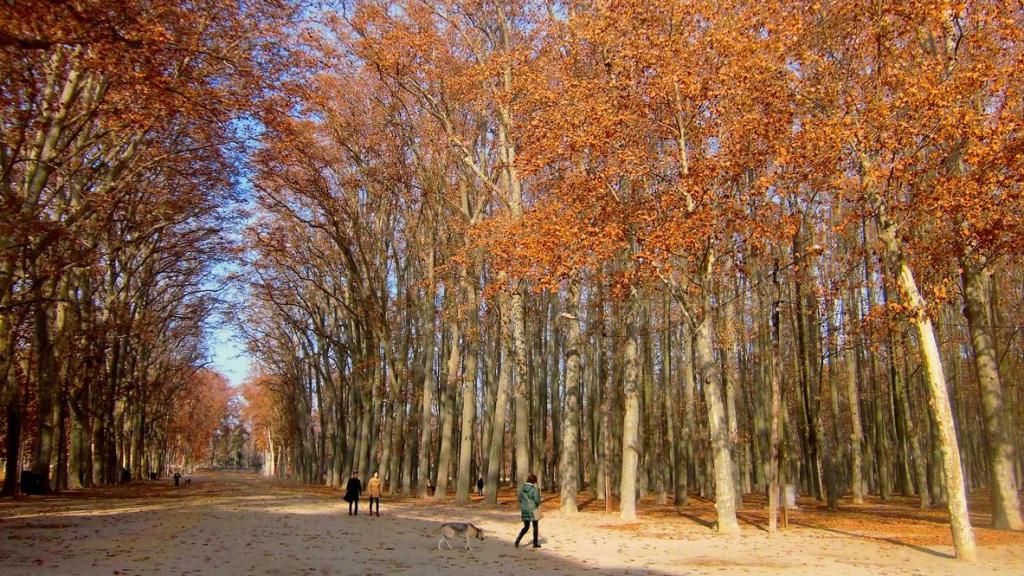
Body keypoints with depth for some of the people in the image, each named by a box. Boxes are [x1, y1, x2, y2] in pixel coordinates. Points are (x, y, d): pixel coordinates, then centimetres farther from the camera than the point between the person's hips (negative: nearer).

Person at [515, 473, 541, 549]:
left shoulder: (522, 488, 1)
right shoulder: (534, 489, -16)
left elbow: (519, 499, 7)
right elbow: (537, 500, -18)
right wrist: (539, 493, 0)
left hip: (524, 510, 4)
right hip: (533, 510, -4)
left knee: (526, 527, 13)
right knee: (535, 526, 14)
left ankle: (518, 539, -10)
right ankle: (535, 543, 19)